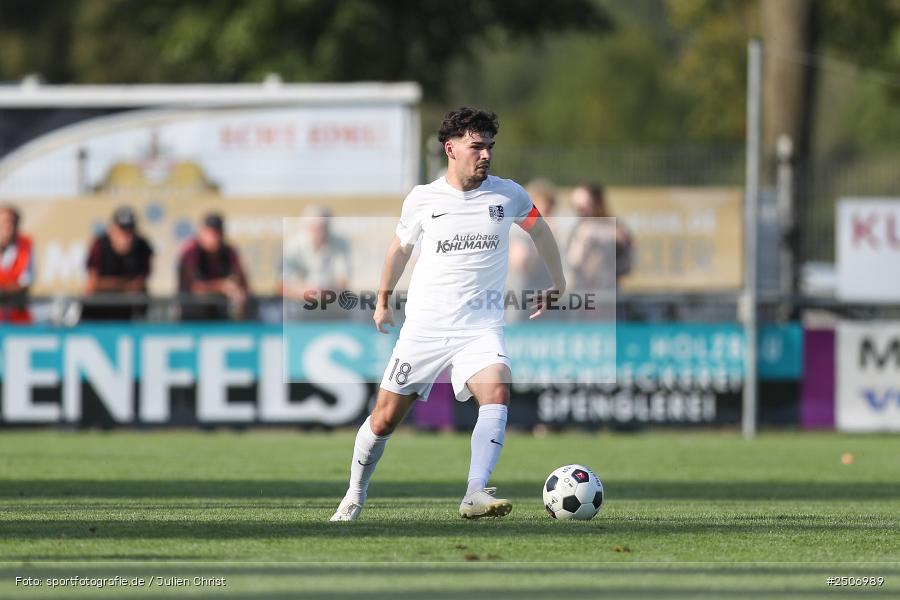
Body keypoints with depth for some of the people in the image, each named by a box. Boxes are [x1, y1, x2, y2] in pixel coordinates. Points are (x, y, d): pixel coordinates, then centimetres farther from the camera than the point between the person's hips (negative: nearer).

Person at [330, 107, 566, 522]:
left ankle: (475, 495, -36)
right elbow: (401, 246, 19)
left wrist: (558, 284, 27)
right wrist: (383, 299, 29)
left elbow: (538, 228, 21)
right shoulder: (422, 199, 0)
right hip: (423, 328, 1)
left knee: (496, 392, -30)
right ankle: (354, 497, 27)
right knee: (384, 420, 3)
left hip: (480, 327, 0)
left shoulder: (508, 195, 0)